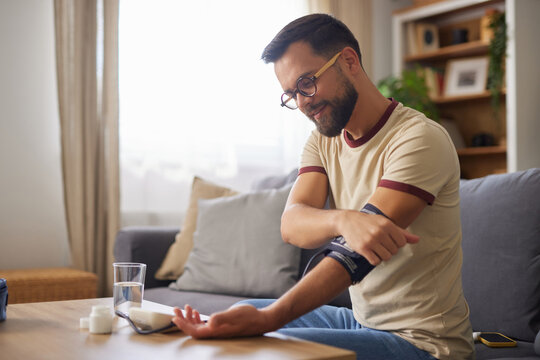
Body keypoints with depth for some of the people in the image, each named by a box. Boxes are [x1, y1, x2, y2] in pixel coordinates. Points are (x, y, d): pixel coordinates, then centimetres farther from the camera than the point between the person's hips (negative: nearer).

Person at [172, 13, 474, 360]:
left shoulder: (420, 139, -19)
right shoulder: (324, 140, 5)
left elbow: (358, 254, -28)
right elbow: (292, 224, -13)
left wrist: (266, 319, -37)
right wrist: (344, 220, -36)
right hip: (365, 320, 7)